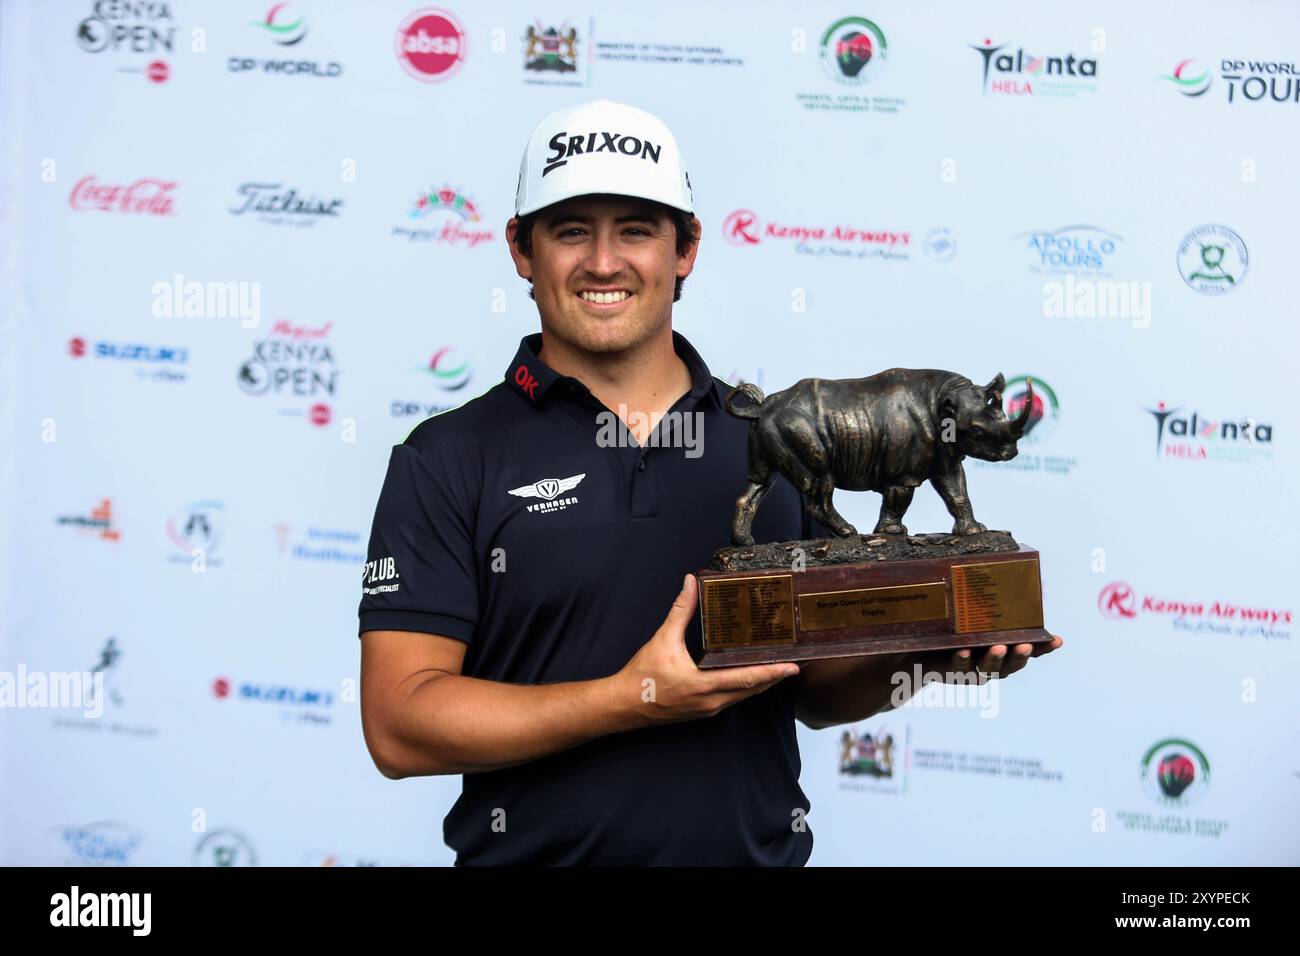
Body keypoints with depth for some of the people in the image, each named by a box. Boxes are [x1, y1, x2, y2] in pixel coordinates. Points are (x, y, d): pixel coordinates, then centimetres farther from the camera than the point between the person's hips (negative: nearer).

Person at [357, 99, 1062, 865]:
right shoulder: (449, 458, -8)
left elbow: (815, 691, 8)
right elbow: (399, 724, -14)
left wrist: (920, 655, -11)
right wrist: (634, 700, -22)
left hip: (760, 847, 3)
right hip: (535, 847, -2)